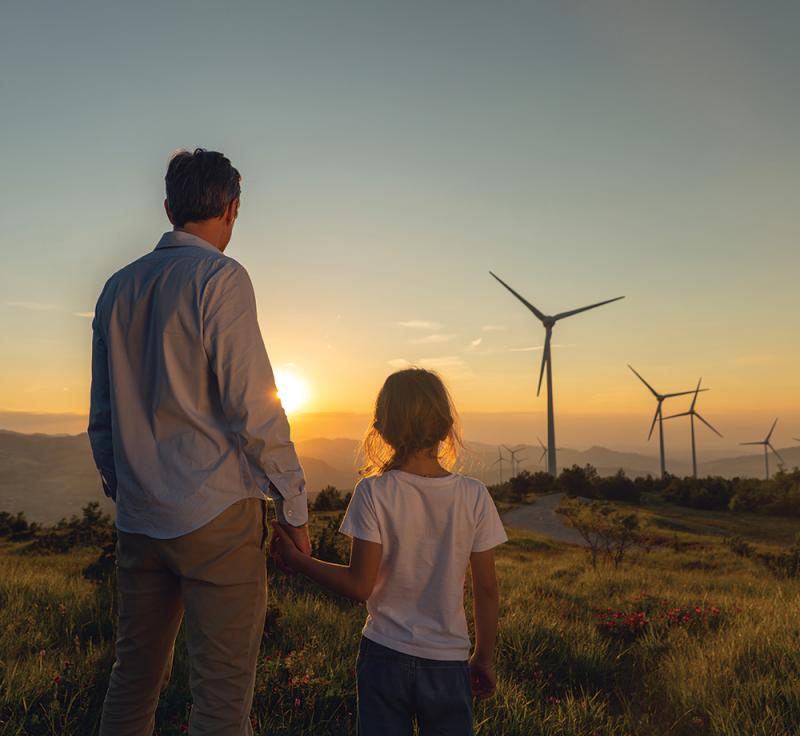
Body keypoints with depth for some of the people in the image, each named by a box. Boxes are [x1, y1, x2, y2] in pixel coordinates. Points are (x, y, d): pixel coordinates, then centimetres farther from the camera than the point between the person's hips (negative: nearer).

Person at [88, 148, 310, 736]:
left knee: (134, 677, 19)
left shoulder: (118, 287, 11)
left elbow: (102, 415, 15)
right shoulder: (220, 278, -9)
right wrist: (293, 505, -6)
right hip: (217, 514, -7)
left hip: (139, 518, 7)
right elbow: (253, 407, -15)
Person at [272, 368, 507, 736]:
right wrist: (484, 657, 11)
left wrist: (298, 561, 1)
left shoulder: (373, 493, -14)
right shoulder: (474, 496, -9)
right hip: (448, 661, 1)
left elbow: (360, 585, -12)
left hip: (384, 654, -1)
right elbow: (486, 588, -3)